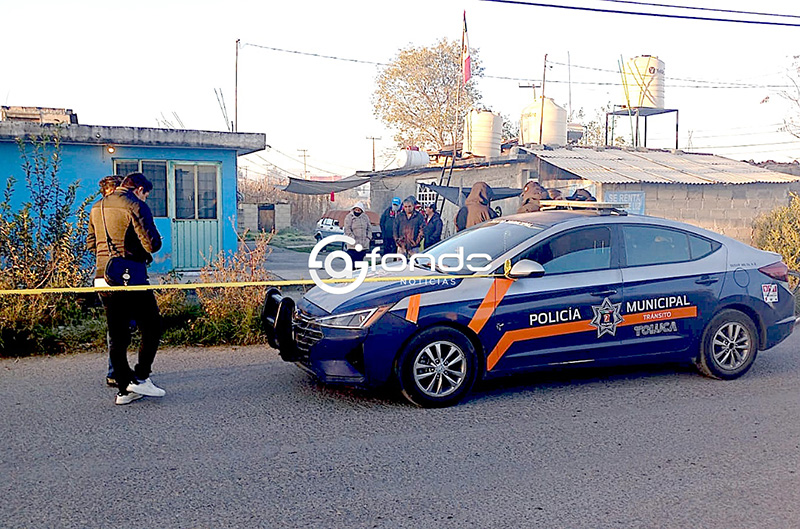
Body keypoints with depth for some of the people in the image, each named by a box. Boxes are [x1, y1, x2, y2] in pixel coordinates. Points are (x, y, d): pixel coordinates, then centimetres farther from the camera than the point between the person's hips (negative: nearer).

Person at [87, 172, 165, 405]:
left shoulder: (97, 207, 16)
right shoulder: (135, 205, -9)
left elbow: (91, 242, 21)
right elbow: (152, 243, -15)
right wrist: (146, 253, 5)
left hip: (103, 278, 8)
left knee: (116, 335, 10)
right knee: (151, 327, 5)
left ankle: (124, 389, 12)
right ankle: (140, 377, -1)